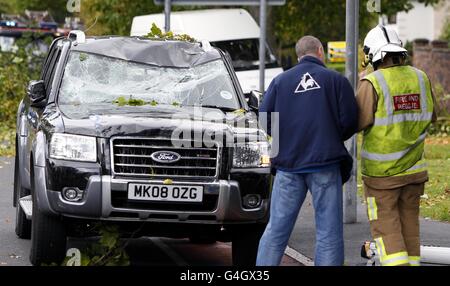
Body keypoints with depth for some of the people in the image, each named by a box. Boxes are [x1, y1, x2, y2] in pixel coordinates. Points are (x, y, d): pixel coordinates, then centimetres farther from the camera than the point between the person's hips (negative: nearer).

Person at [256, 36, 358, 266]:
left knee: (276, 229, 8)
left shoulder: (280, 81, 7)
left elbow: (264, 121, 1)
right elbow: (350, 122, -5)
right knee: (328, 233, 2)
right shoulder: (336, 80, 1)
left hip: (288, 163, 2)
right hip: (325, 163, -2)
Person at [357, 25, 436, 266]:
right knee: (409, 221, 15)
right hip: (413, 167, 5)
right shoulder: (420, 79, 1)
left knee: (385, 225, -1)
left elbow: (358, 122, -16)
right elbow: (429, 117, 11)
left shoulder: (372, 84, -15)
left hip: (382, 171, -5)